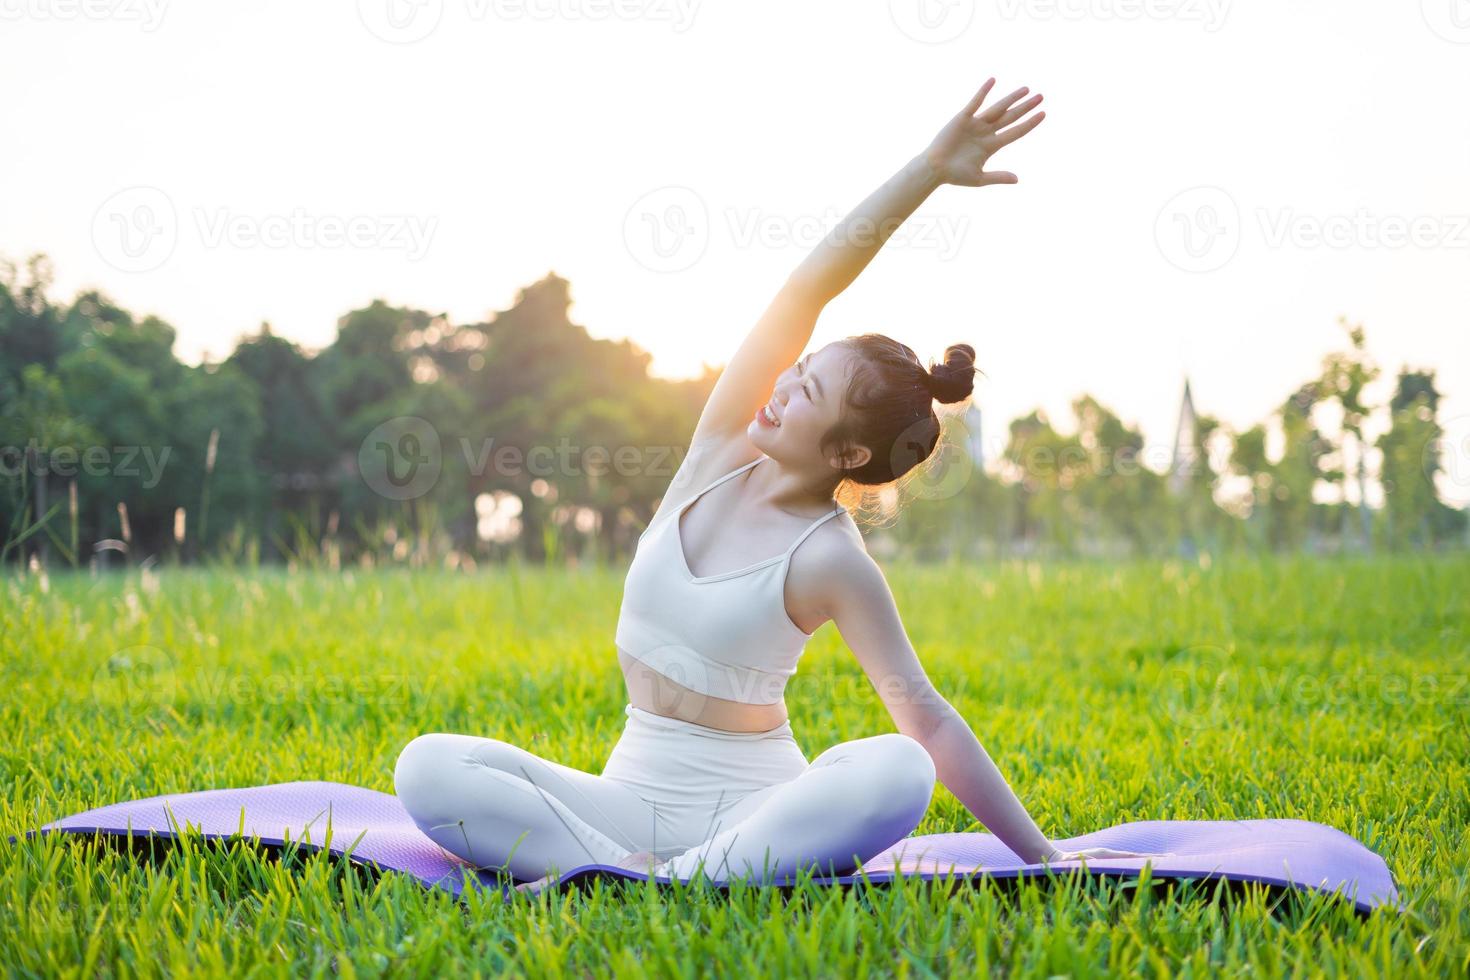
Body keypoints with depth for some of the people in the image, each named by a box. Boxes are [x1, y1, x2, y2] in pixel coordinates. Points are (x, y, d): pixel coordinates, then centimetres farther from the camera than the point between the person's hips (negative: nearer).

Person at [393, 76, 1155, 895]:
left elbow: (926, 719, -9)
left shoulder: (832, 559, -11)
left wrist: (1039, 852, -10)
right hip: (634, 795, 4)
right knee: (427, 767, -21)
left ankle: (671, 883, -34)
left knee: (899, 771, -36)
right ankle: (629, 870, -29)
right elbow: (807, 289, -9)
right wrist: (927, 169, -12)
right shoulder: (723, 448, 0)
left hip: (750, 804, -3)